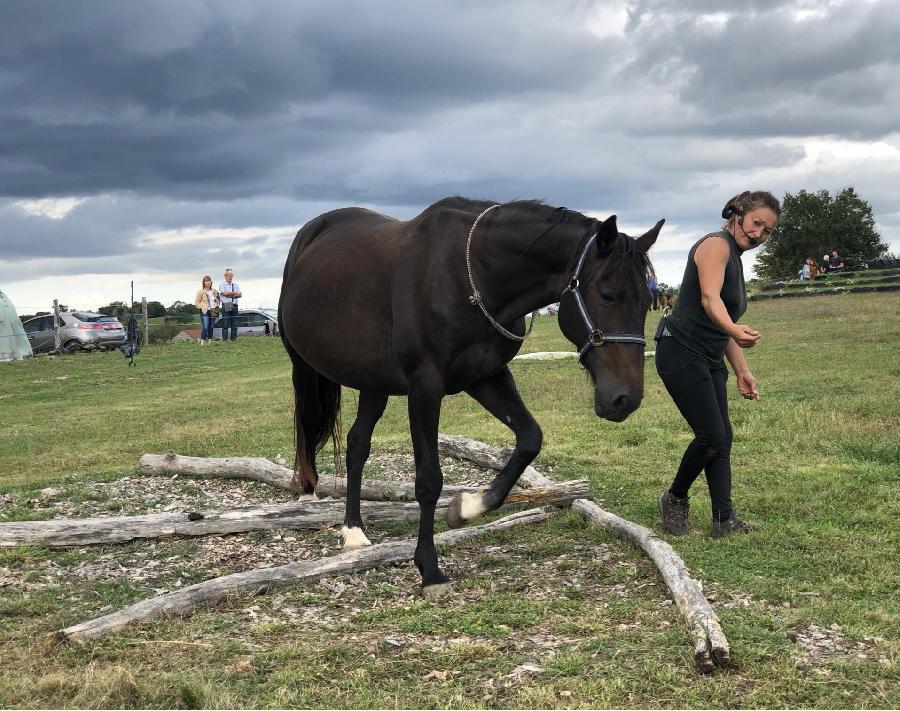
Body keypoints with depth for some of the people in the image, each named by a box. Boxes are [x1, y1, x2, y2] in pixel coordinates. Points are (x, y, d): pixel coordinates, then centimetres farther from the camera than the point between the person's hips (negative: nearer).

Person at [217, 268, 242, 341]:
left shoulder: (235, 284, 15)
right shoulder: (221, 284, 1)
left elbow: (240, 295, 2)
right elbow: (225, 293, -15)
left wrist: (230, 294, -9)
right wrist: (235, 293, -3)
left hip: (234, 307, 4)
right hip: (226, 307, -4)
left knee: (234, 325, 5)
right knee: (225, 325, -6)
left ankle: (234, 340, 9)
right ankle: (225, 340, -5)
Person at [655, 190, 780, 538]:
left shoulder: (735, 260, 20)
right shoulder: (716, 245, -9)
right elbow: (709, 298, -27)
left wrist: (742, 372, 18)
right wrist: (735, 330, -45)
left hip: (709, 361, 10)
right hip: (681, 352, -10)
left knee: (722, 438, 4)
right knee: (711, 436, -10)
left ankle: (724, 519, 3)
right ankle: (674, 500, 11)